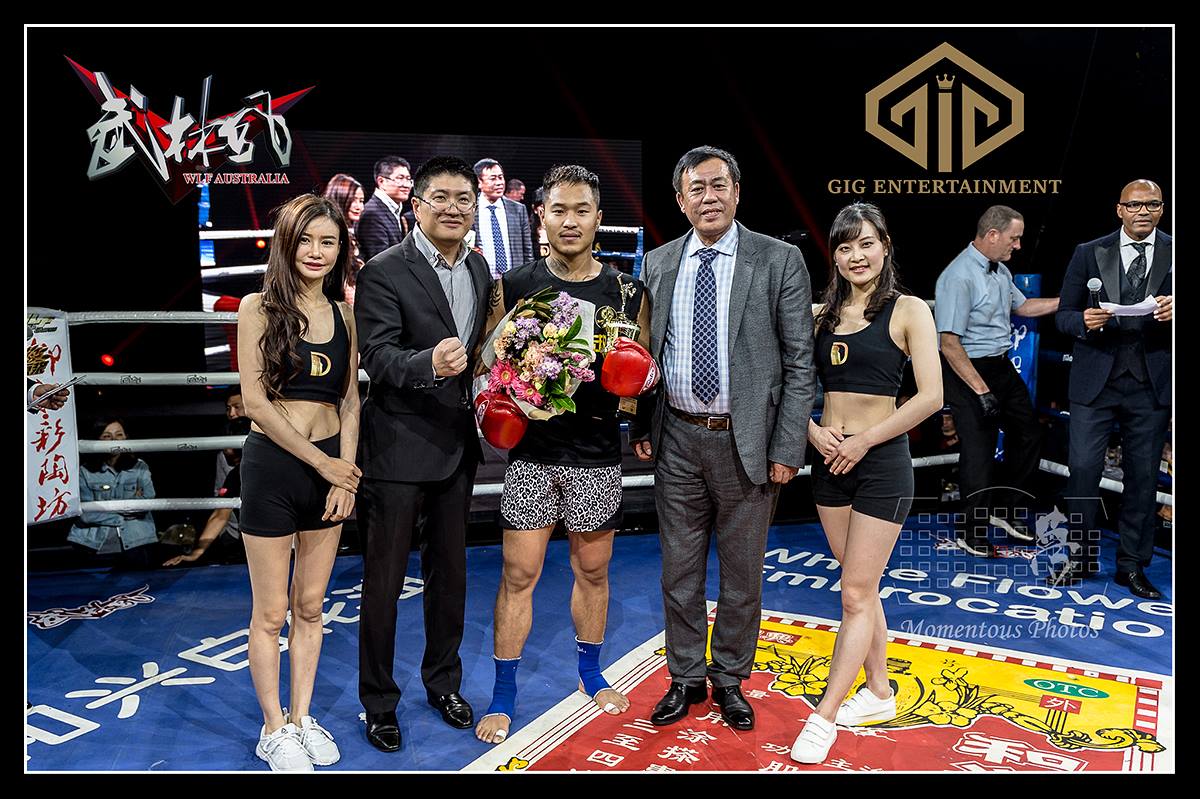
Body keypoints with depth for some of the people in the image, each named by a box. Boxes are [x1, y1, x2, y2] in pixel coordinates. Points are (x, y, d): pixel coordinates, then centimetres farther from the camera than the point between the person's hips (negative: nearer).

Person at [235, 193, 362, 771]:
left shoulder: (344, 315, 6)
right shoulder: (259, 308, -5)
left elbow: (349, 402, 7)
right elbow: (255, 401, -11)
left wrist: (345, 473, -4)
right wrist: (322, 462, -11)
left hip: (330, 468, 4)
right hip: (272, 466, -4)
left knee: (311, 605, 13)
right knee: (271, 611, 7)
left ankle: (301, 718, 28)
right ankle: (274, 729, 24)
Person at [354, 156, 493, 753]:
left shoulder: (479, 267, 6)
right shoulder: (383, 273, -14)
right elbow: (377, 356, -24)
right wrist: (430, 364, -42)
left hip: (457, 444, 6)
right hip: (399, 447, -6)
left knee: (450, 571, 19)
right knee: (384, 581, 7)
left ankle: (443, 681, 39)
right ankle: (378, 702, 26)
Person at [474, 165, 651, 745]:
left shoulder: (626, 292, 4)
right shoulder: (513, 286, 1)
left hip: (597, 453, 2)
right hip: (532, 451, -1)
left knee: (592, 570, 15)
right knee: (518, 574, 2)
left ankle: (590, 673, 37)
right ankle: (503, 695, 18)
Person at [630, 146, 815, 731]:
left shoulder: (780, 261, -4)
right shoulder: (658, 264, 6)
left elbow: (799, 362, -6)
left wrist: (787, 449, -10)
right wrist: (641, 426, 5)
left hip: (746, 441, -2)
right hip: (677, 440, 3)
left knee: (742, 573, 12)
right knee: (679, 570, 13)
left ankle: (729, 679, 32)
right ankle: (685, 678, 32)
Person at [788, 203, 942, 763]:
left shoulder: (909, 311, -6)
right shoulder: (823, 314, 7)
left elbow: (930, 397, -13)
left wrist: (863, 440, -13)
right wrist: (814, 430, -10)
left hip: (881, 463, -5)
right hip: (830, 463, 6)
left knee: (856, 595, -1)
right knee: (861, 588, 16)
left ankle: (824, 717, 7)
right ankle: (878, 693, 32)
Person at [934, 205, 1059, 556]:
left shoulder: (1000, 270, 8)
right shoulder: (959, 277, -22)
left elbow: (1022, 306, 28)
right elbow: (949, 343, -25)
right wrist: (981, 391, -24)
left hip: (1002, 367, 10)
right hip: (968, 372, -10)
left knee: (1028, 435, 18)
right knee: (979, 452, -1)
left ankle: (1005, 510, 35)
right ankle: (970, 533, 17)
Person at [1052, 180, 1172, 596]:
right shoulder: (1089, 253, 5)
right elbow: (1063, 315, 4)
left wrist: (1172, 312, -19)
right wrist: (1085, 321, -17)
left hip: (1151, 385, 1)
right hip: (1095, 381, -1)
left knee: (1143, 476, 7)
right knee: (1083, 468, -2)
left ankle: (1132, 565, 20)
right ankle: (1080, 556, 15)